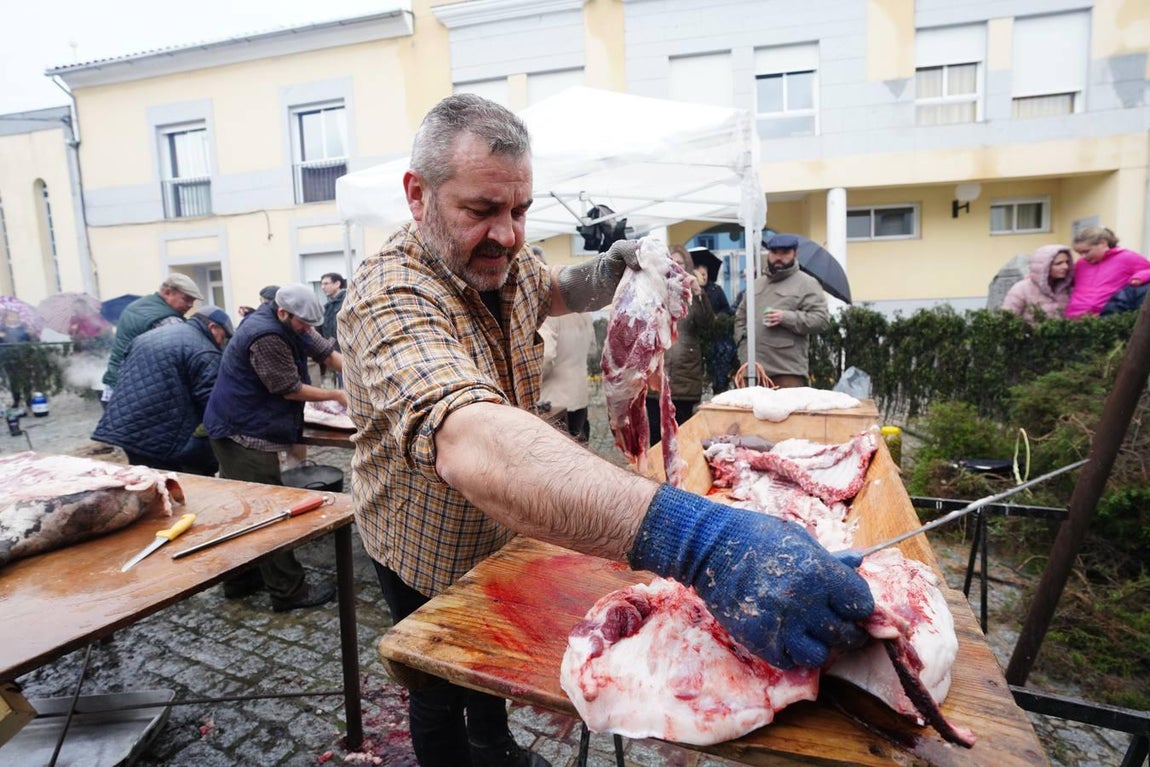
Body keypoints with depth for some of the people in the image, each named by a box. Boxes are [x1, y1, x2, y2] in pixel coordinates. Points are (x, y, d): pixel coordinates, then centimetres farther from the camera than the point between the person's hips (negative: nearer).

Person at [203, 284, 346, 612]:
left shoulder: (289, 323, 6)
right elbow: (290, 389, -19)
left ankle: (239, 578, 30)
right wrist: (336, 396, -10)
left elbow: (326, 351, 5)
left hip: (241, 428, 10)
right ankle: (288, 590, 0)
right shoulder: (266, 337, -23)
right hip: (242, 432, -10)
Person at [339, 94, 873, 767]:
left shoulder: (505, 260, -11)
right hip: (429, 555, -7)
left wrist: (612, 269, -12)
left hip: (503, 529, 7)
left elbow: (556, 291, 13)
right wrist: (697, 539, -69)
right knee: (445, 693, 19)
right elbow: (470, 443, -57)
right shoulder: (390, 298, -37)